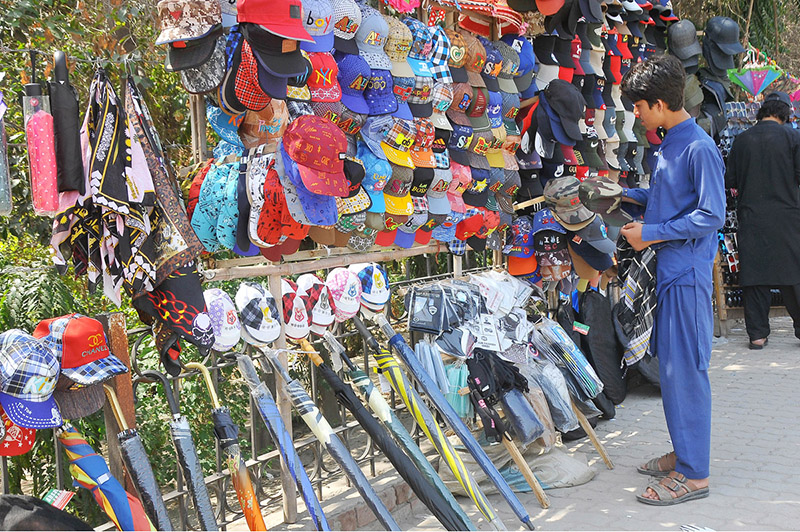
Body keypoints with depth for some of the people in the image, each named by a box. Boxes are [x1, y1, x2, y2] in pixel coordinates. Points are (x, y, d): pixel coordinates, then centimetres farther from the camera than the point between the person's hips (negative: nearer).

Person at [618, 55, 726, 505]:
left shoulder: (700, 149, -15)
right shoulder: (669, 145, 13)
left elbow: (711, 215, -19)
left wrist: (651, 233, -16)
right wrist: (625, 194, 20)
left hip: (688, 273, -9)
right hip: (668, 269, 9)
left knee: (684, 368, -5)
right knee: (671, 364, 14)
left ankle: (694, 474, 4)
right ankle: (684, 452, 27)